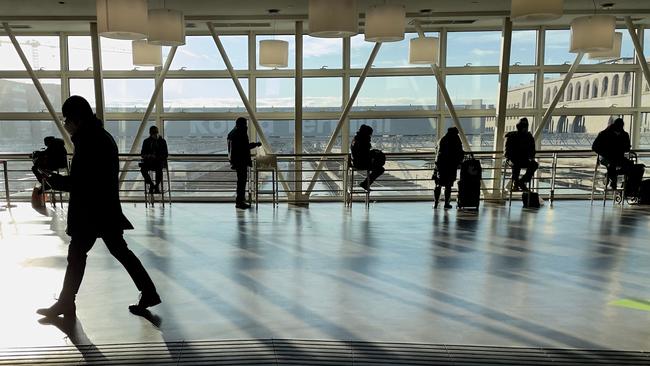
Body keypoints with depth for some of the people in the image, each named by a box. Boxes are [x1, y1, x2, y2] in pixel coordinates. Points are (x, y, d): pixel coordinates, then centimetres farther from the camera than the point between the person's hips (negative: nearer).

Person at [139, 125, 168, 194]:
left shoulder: (162, 141, 6)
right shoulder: (146, 141, 12)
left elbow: (165, 154, 1)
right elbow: (142, 153, 11)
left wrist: (156, 157, -17)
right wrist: (147, 156, -14)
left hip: (159, 161, -2)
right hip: (149, 161, 2)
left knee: (159, 168, -36)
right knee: (143, 169, -30)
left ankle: (157, 185, -14)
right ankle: (151, 184, -10)